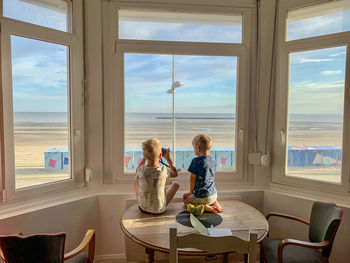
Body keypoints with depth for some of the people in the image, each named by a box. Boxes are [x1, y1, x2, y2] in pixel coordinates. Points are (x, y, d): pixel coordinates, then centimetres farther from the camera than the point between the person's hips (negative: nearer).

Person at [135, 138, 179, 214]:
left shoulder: (141, 169, -17)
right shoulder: (163, 170, -21)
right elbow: (175, 173, 2)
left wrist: (145, 157, 9)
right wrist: (168, 158, 6)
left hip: (142, 207, 2)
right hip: (159, 210, -1)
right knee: (175, 184, 19)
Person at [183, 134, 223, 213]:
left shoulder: (196, 161, -17)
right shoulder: (213, 161, 3)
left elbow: (193, 178, -12)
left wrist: (191, 192, 0)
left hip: (201, 196, -6)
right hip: (213, 195, 7)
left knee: (185, 198, 19)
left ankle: (203, 207, -6)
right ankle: (216, 206, 4)